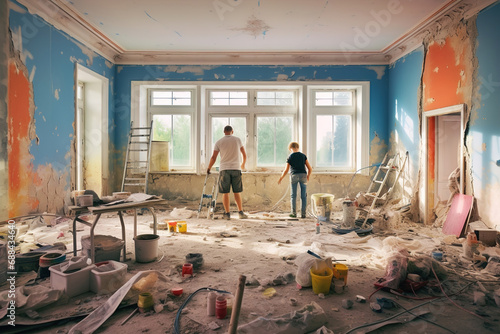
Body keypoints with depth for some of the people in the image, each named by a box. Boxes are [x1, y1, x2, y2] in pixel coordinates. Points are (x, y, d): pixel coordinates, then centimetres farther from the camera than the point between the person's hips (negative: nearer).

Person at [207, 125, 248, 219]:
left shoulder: (219, 142, 4)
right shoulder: (238, 140, 7)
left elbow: (213, 157, 2)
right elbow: (244, 154, 13)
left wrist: (209, 168, 15)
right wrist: (243, 164, 31)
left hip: (224, 169, -1)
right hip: (236, 168, 1)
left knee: (225, 193, 3)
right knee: (237, 192, 7)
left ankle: (227, 214, 4)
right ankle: (240, 212, 7)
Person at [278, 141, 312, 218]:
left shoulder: (290, 157, 4)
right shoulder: (303, 155, 9)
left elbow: (286, 170, 2)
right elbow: (310, 168, 7)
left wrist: (280, 178, 14)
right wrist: (308, 176, 23)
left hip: (294, 176, -1)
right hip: (303, 175, 1)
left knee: (293, 195, 8)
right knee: (303, 196, 6)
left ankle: (294, 213, 7)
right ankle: (303, 213, 6)